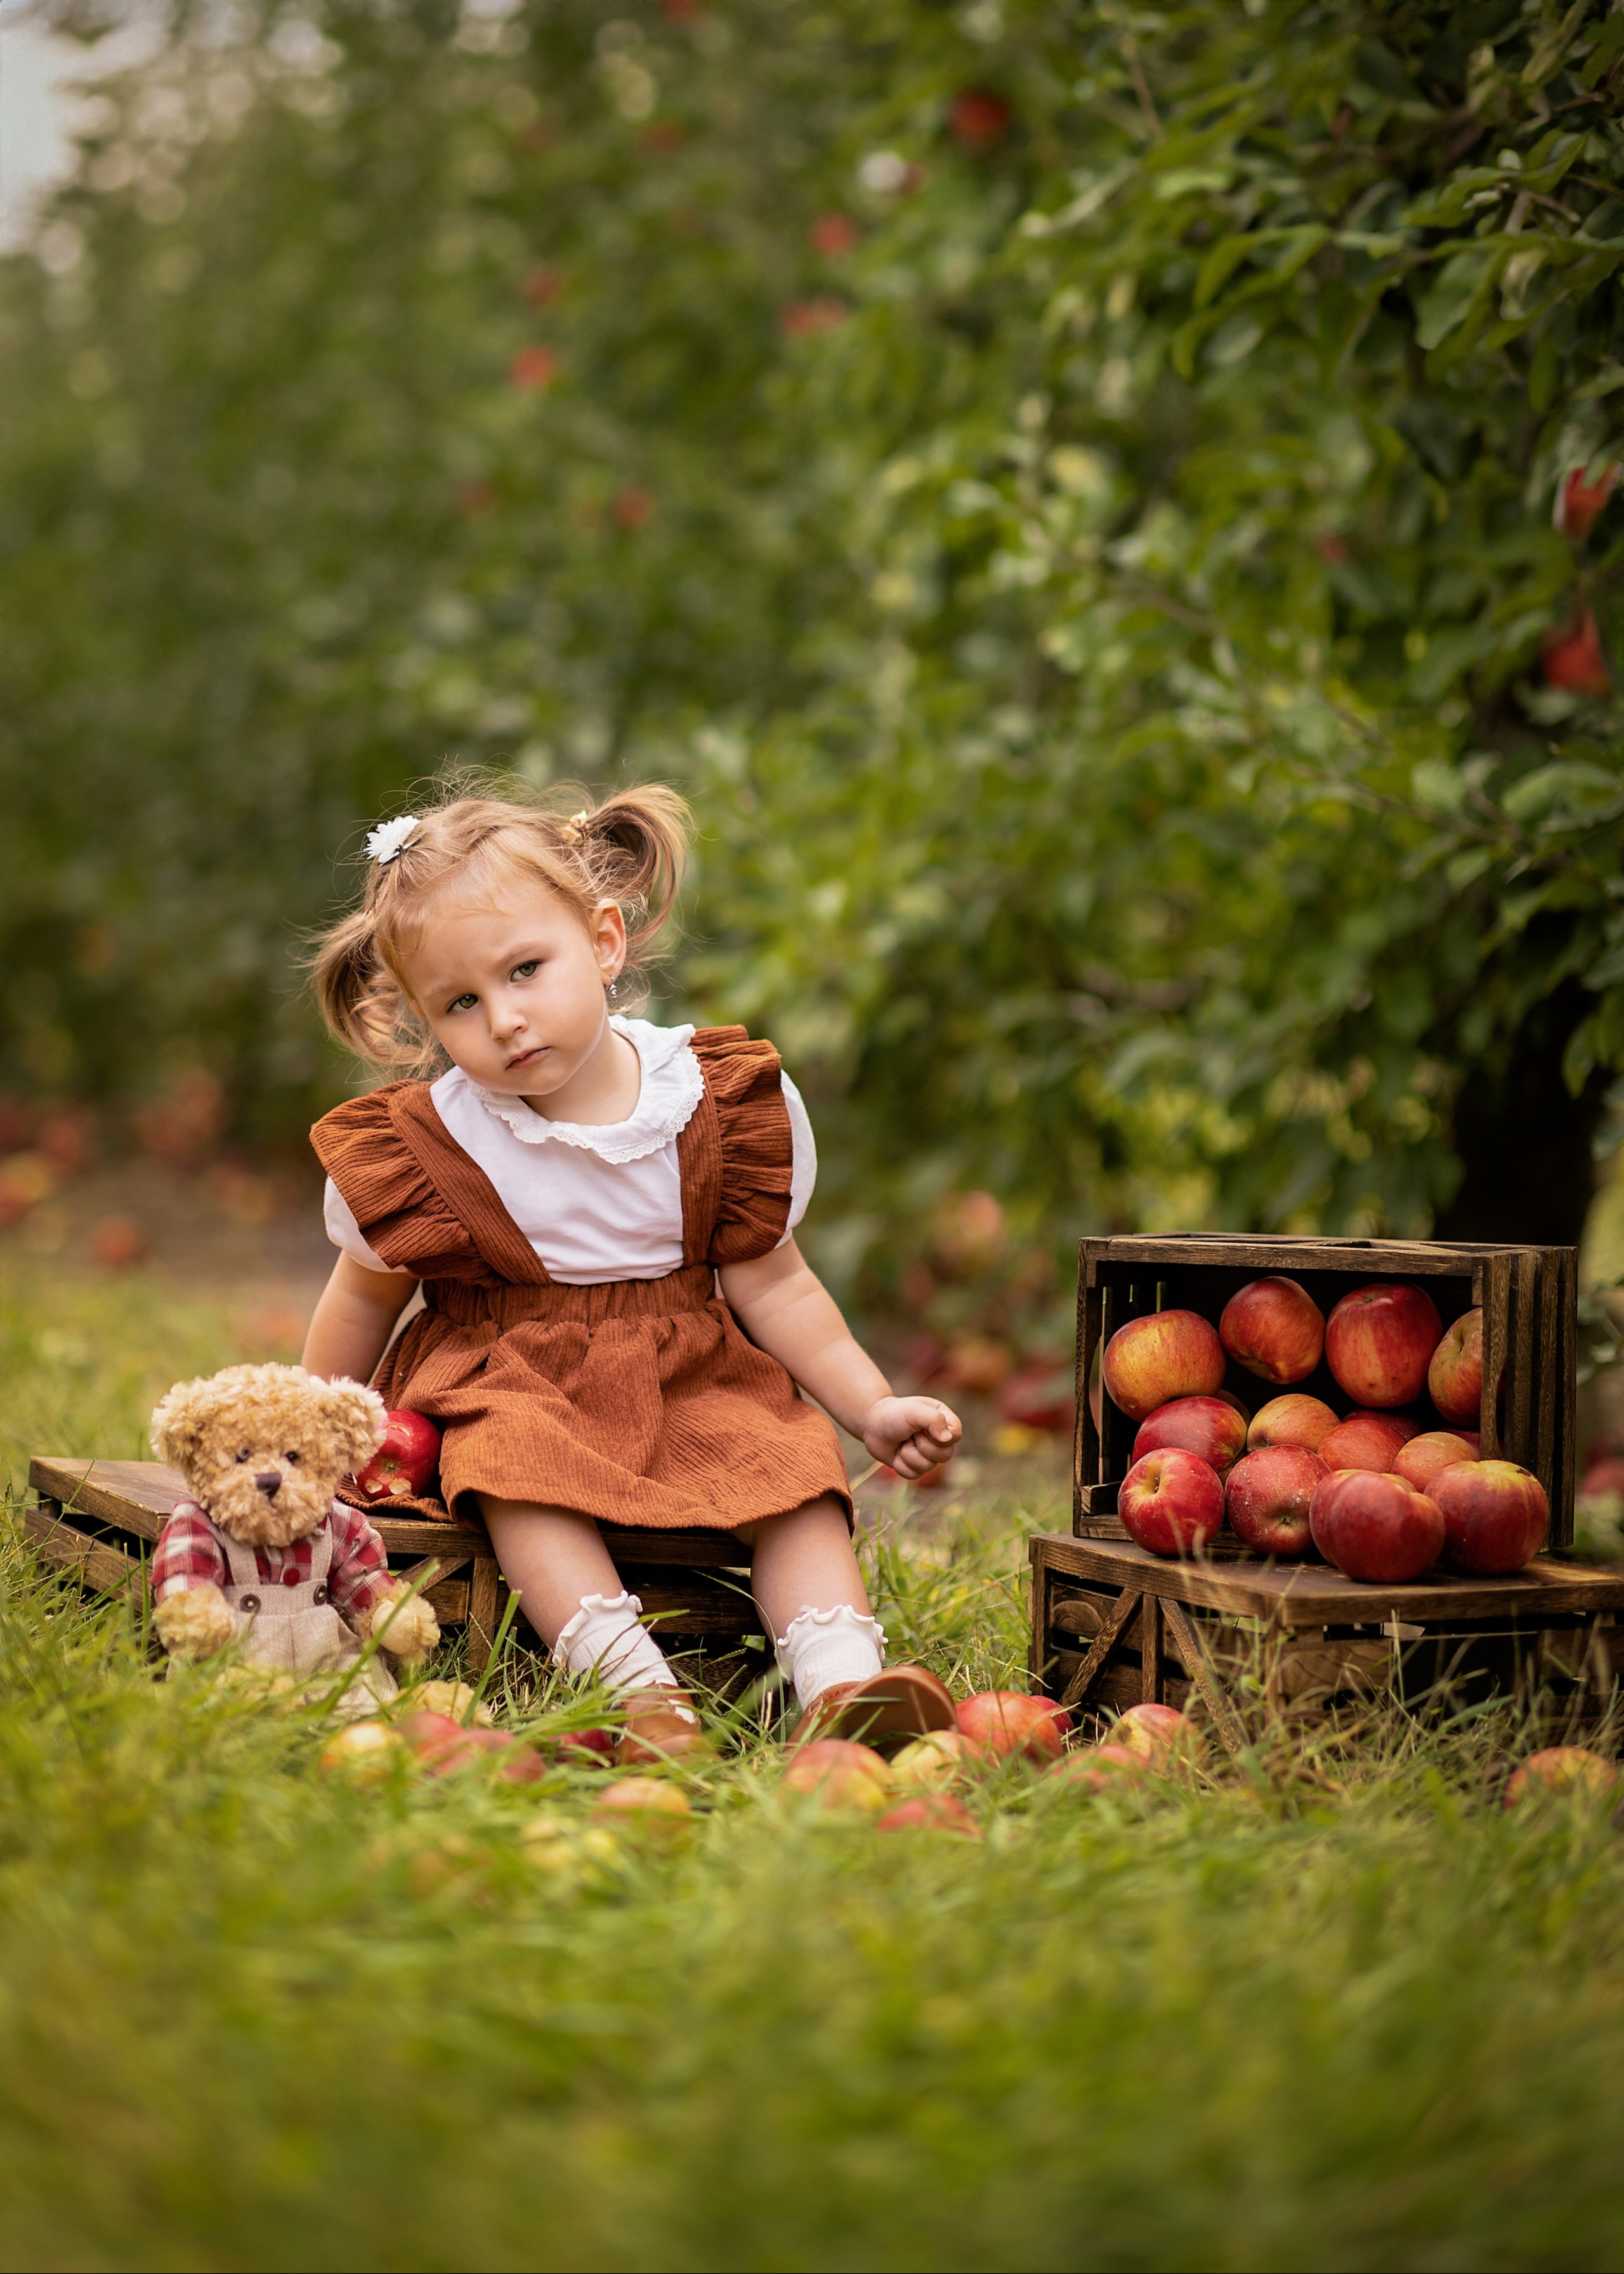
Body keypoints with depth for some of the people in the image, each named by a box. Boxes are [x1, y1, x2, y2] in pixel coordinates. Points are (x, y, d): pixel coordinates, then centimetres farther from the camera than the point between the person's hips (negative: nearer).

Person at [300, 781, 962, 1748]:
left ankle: (841, 1682, -33)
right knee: (519, 1462, -33)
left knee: (791, 1461, -23)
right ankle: (632, 1682, -44)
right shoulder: (423, 1145, -10)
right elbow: (365, 1302, 6)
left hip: (689, 1376, 2)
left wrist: (872, 1406, 0)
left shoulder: (725, 1104, -8)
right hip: (503, 1379, -2)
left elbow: (770, 1285, 2)